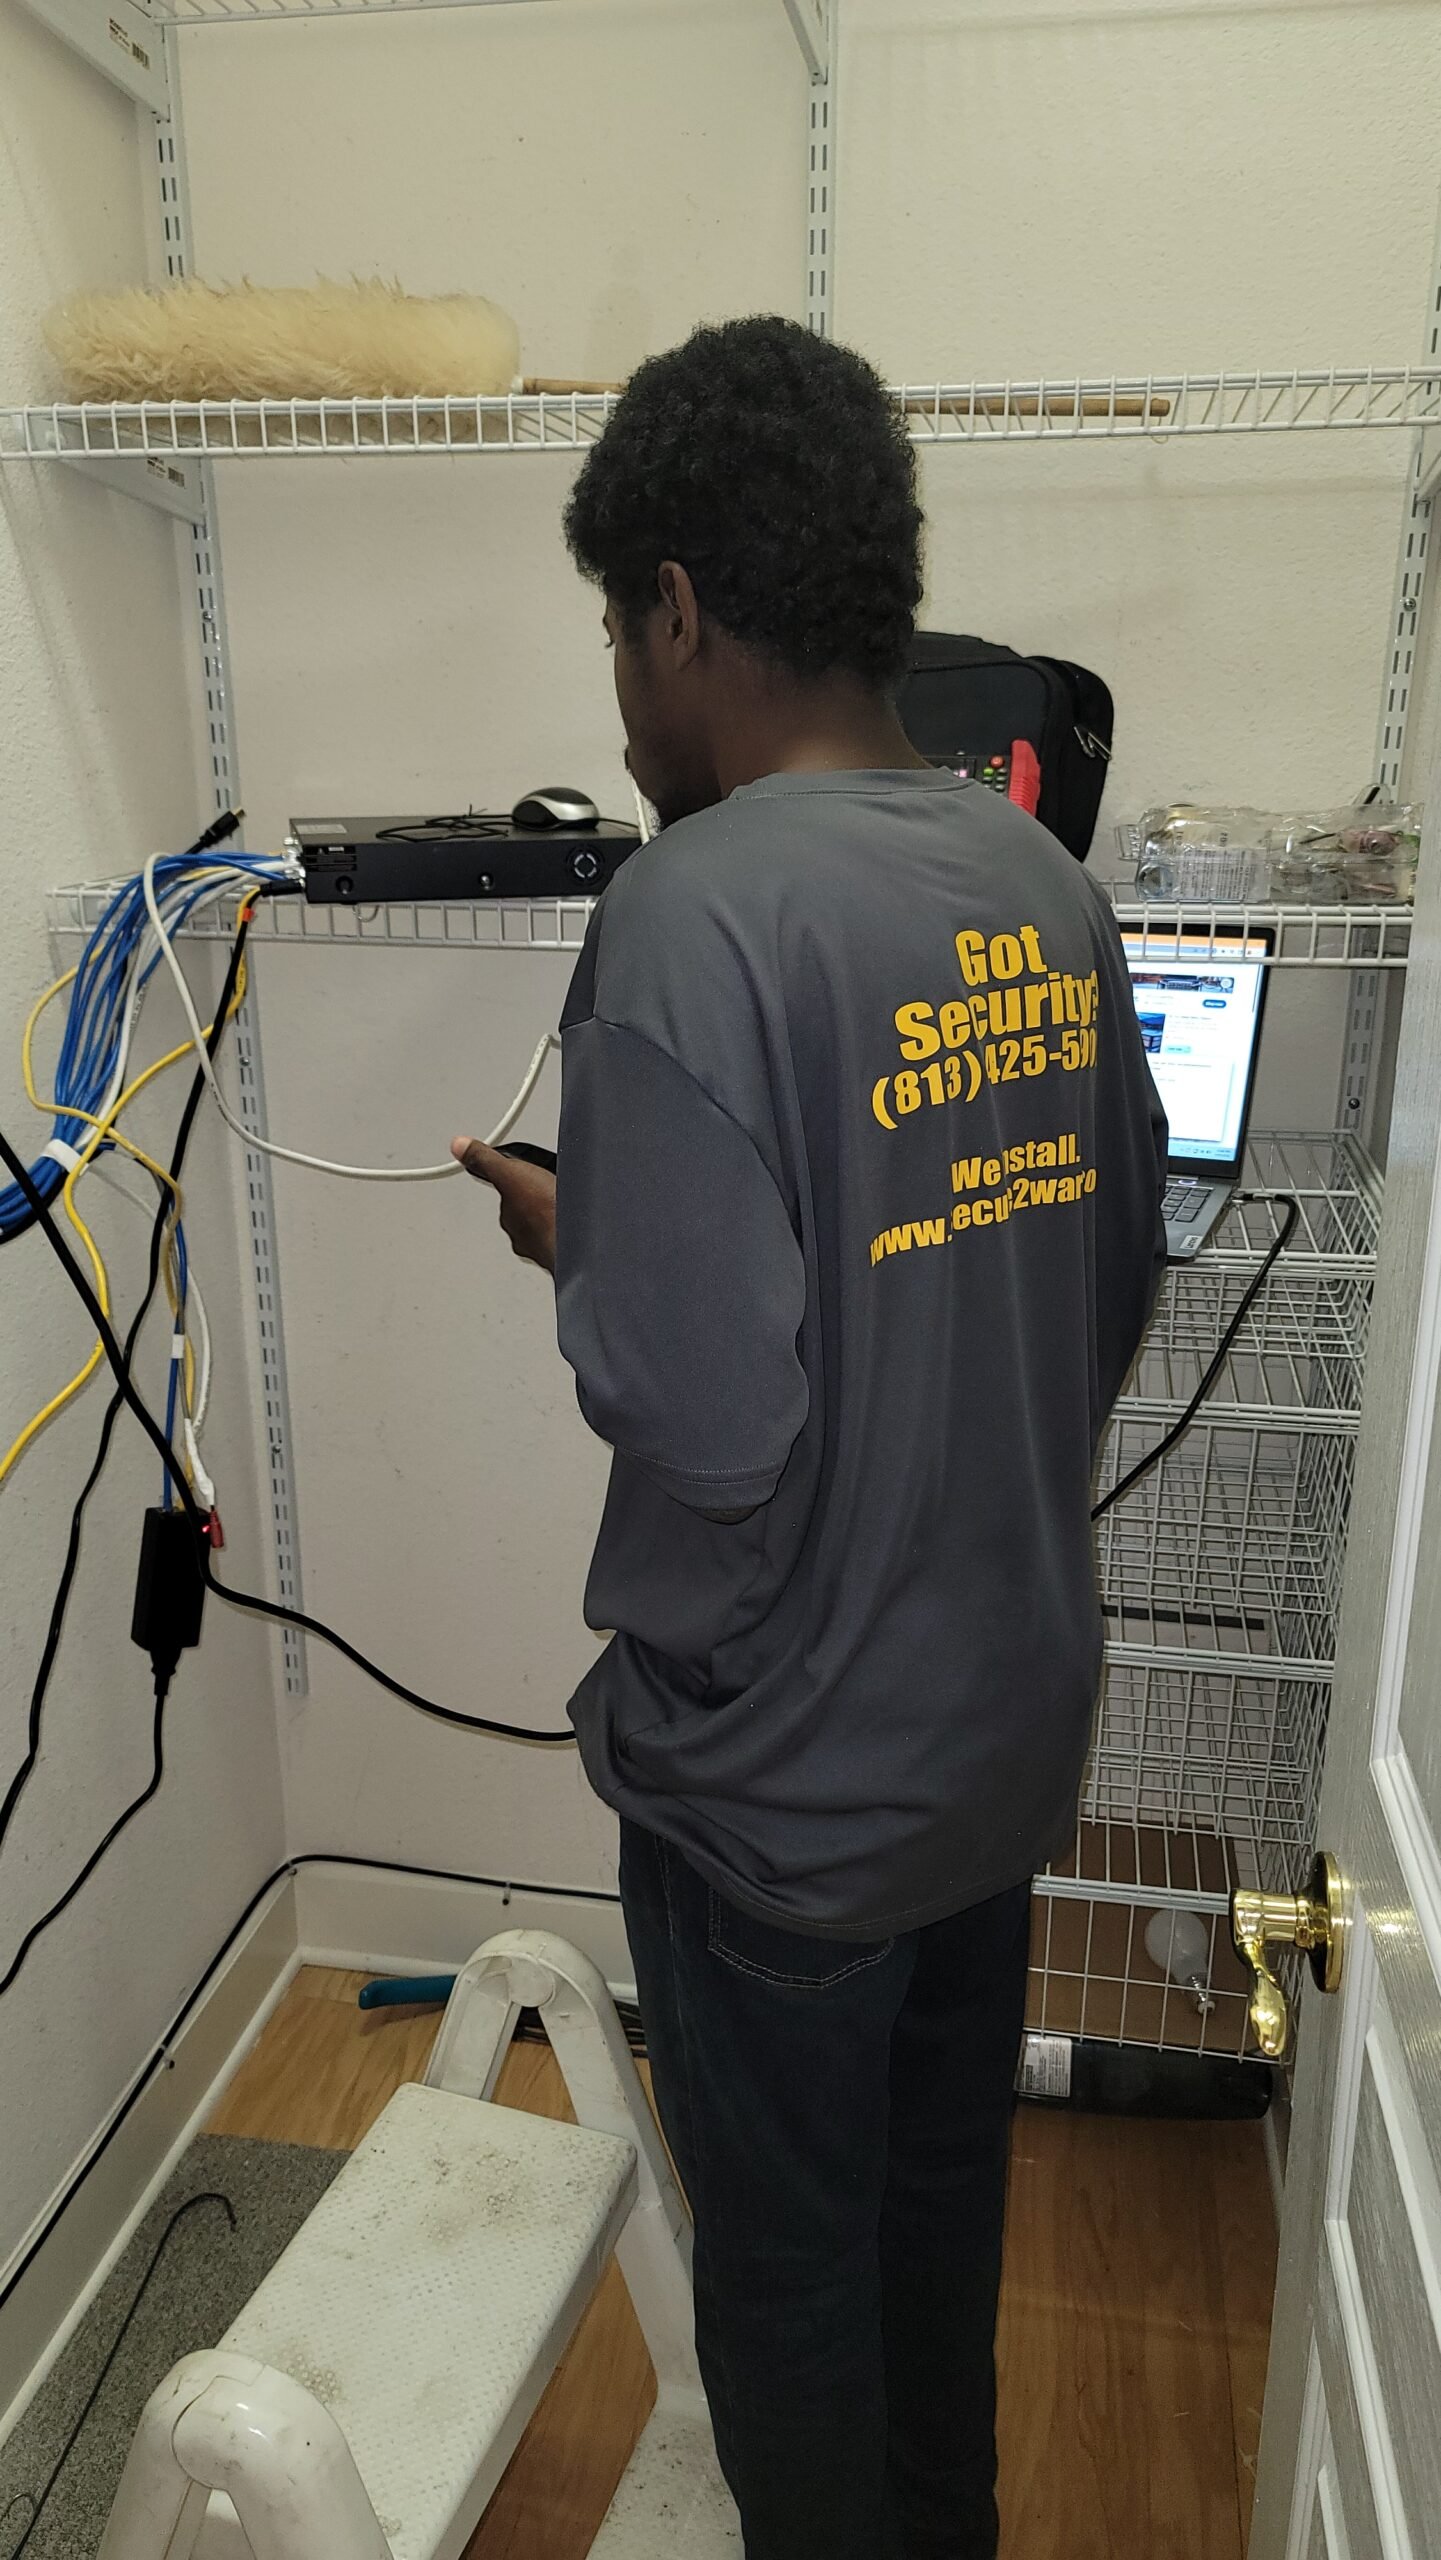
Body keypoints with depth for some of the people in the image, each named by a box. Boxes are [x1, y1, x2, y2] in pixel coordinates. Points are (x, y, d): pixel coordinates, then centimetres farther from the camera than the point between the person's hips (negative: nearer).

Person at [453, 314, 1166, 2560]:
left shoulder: (694, 916, -25)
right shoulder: (1050, 890, -1)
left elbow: (703, 1417, -27)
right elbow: (1115, 1293, 7)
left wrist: (568, 1245, -8)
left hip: (787, 1780, -7)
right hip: (1009, 1716, 8)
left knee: (788, 2267, 20)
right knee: (946, 2194, 30)